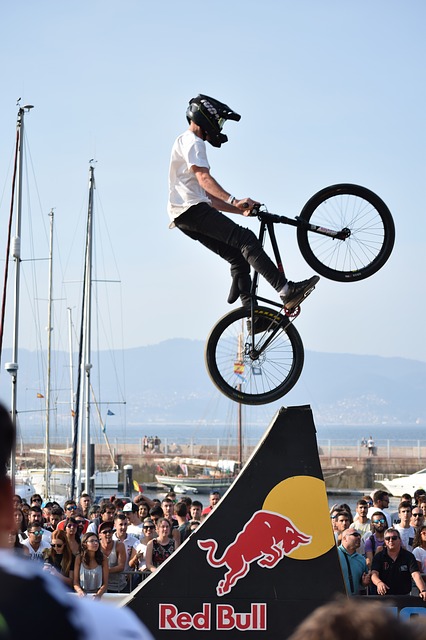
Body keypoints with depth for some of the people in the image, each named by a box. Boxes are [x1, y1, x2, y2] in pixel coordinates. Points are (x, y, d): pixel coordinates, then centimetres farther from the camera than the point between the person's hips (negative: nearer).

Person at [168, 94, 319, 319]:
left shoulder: (186, 144, 31)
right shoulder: (192, 142, -2)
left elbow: (208, 198, 28)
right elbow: (204, 178, -20)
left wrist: (240, 209, 20)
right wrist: (233, 200, -30)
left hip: (184, 216, 10)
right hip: (192, 209, -10)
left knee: (239, 258, 6)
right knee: (246, 240, -21)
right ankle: (287, 291, -31)